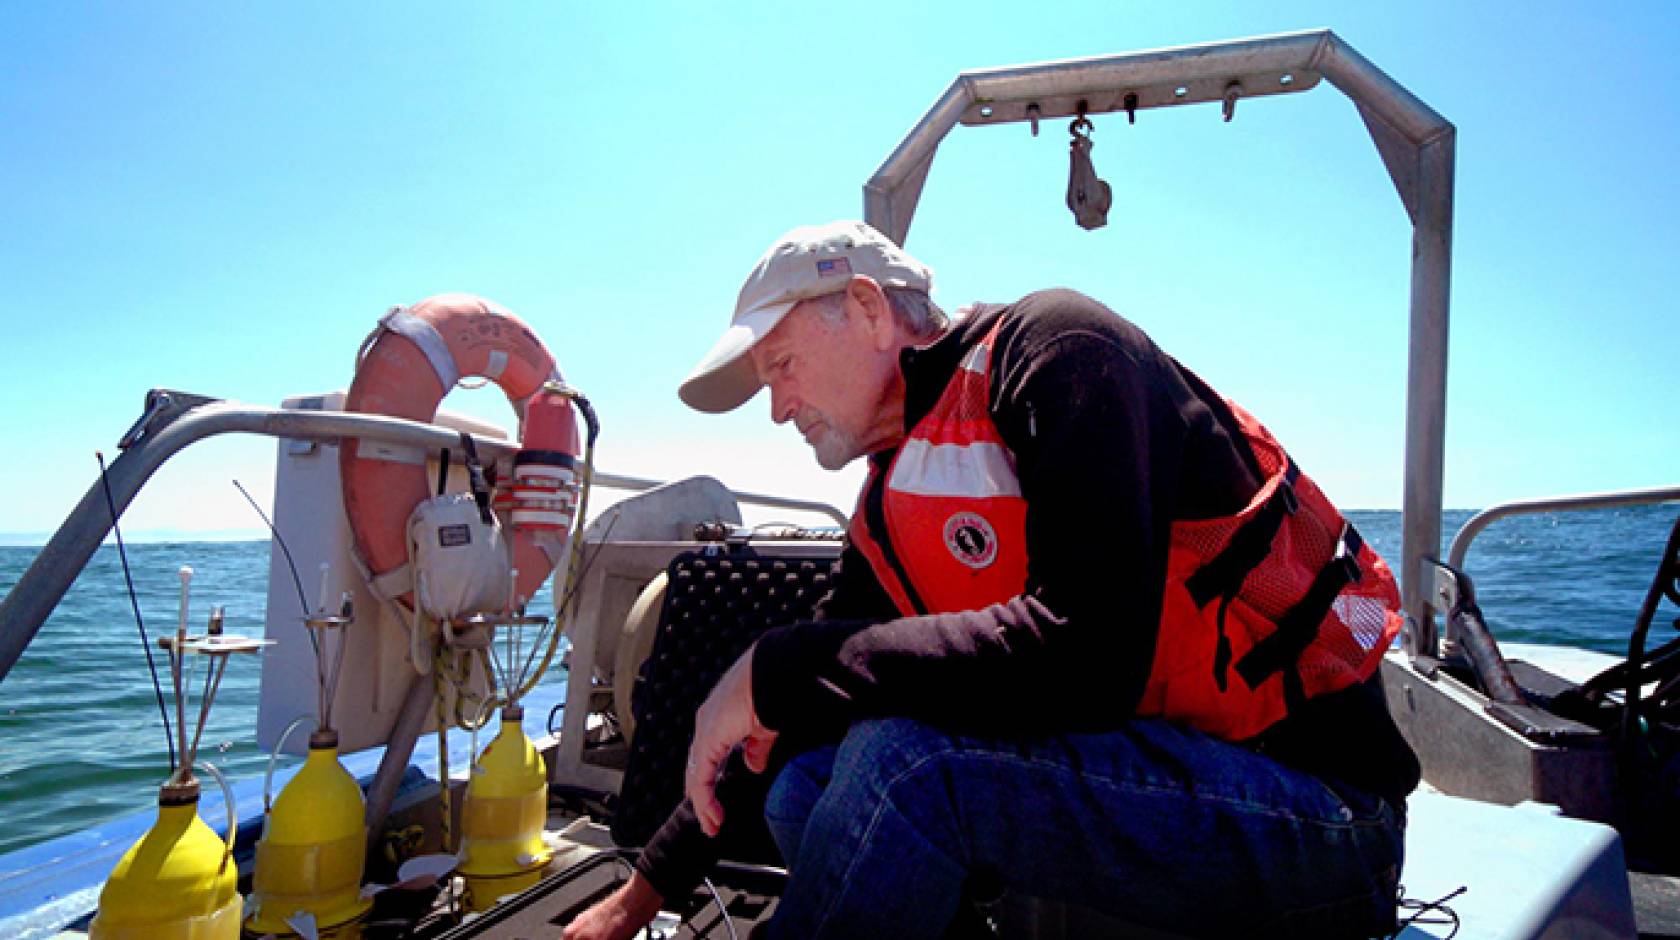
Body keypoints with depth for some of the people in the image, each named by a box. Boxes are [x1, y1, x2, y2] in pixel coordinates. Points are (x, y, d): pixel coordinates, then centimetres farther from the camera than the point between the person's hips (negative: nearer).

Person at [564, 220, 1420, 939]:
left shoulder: (1054, 347, -15)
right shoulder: (892, 506, 9)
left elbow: (1087, 655, -30)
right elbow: (809, 710, 16)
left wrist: (773, 669, -22)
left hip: (1318, 806, -8)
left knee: (905, 756, -28)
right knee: (804, 791, 4)